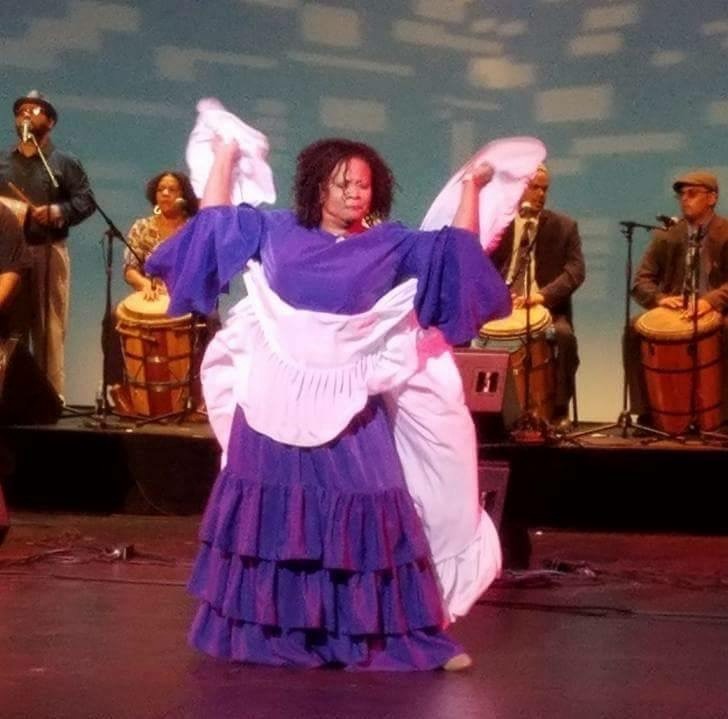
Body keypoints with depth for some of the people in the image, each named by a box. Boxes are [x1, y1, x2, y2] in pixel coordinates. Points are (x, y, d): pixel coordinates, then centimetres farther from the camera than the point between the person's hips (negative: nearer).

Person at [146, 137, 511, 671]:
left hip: (347, 404, -1)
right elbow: (214, 218, 15)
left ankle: (385, 636, 0)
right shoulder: (276, 232, 6)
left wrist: (471, 187, 3)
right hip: (277, 401, 1)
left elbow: (459, 250, 2)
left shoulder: (391, 245, 4)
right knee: (273, 515, 5)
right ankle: (264, 634, 14)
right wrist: (225, 156, 19)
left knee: (360, 514, -4)